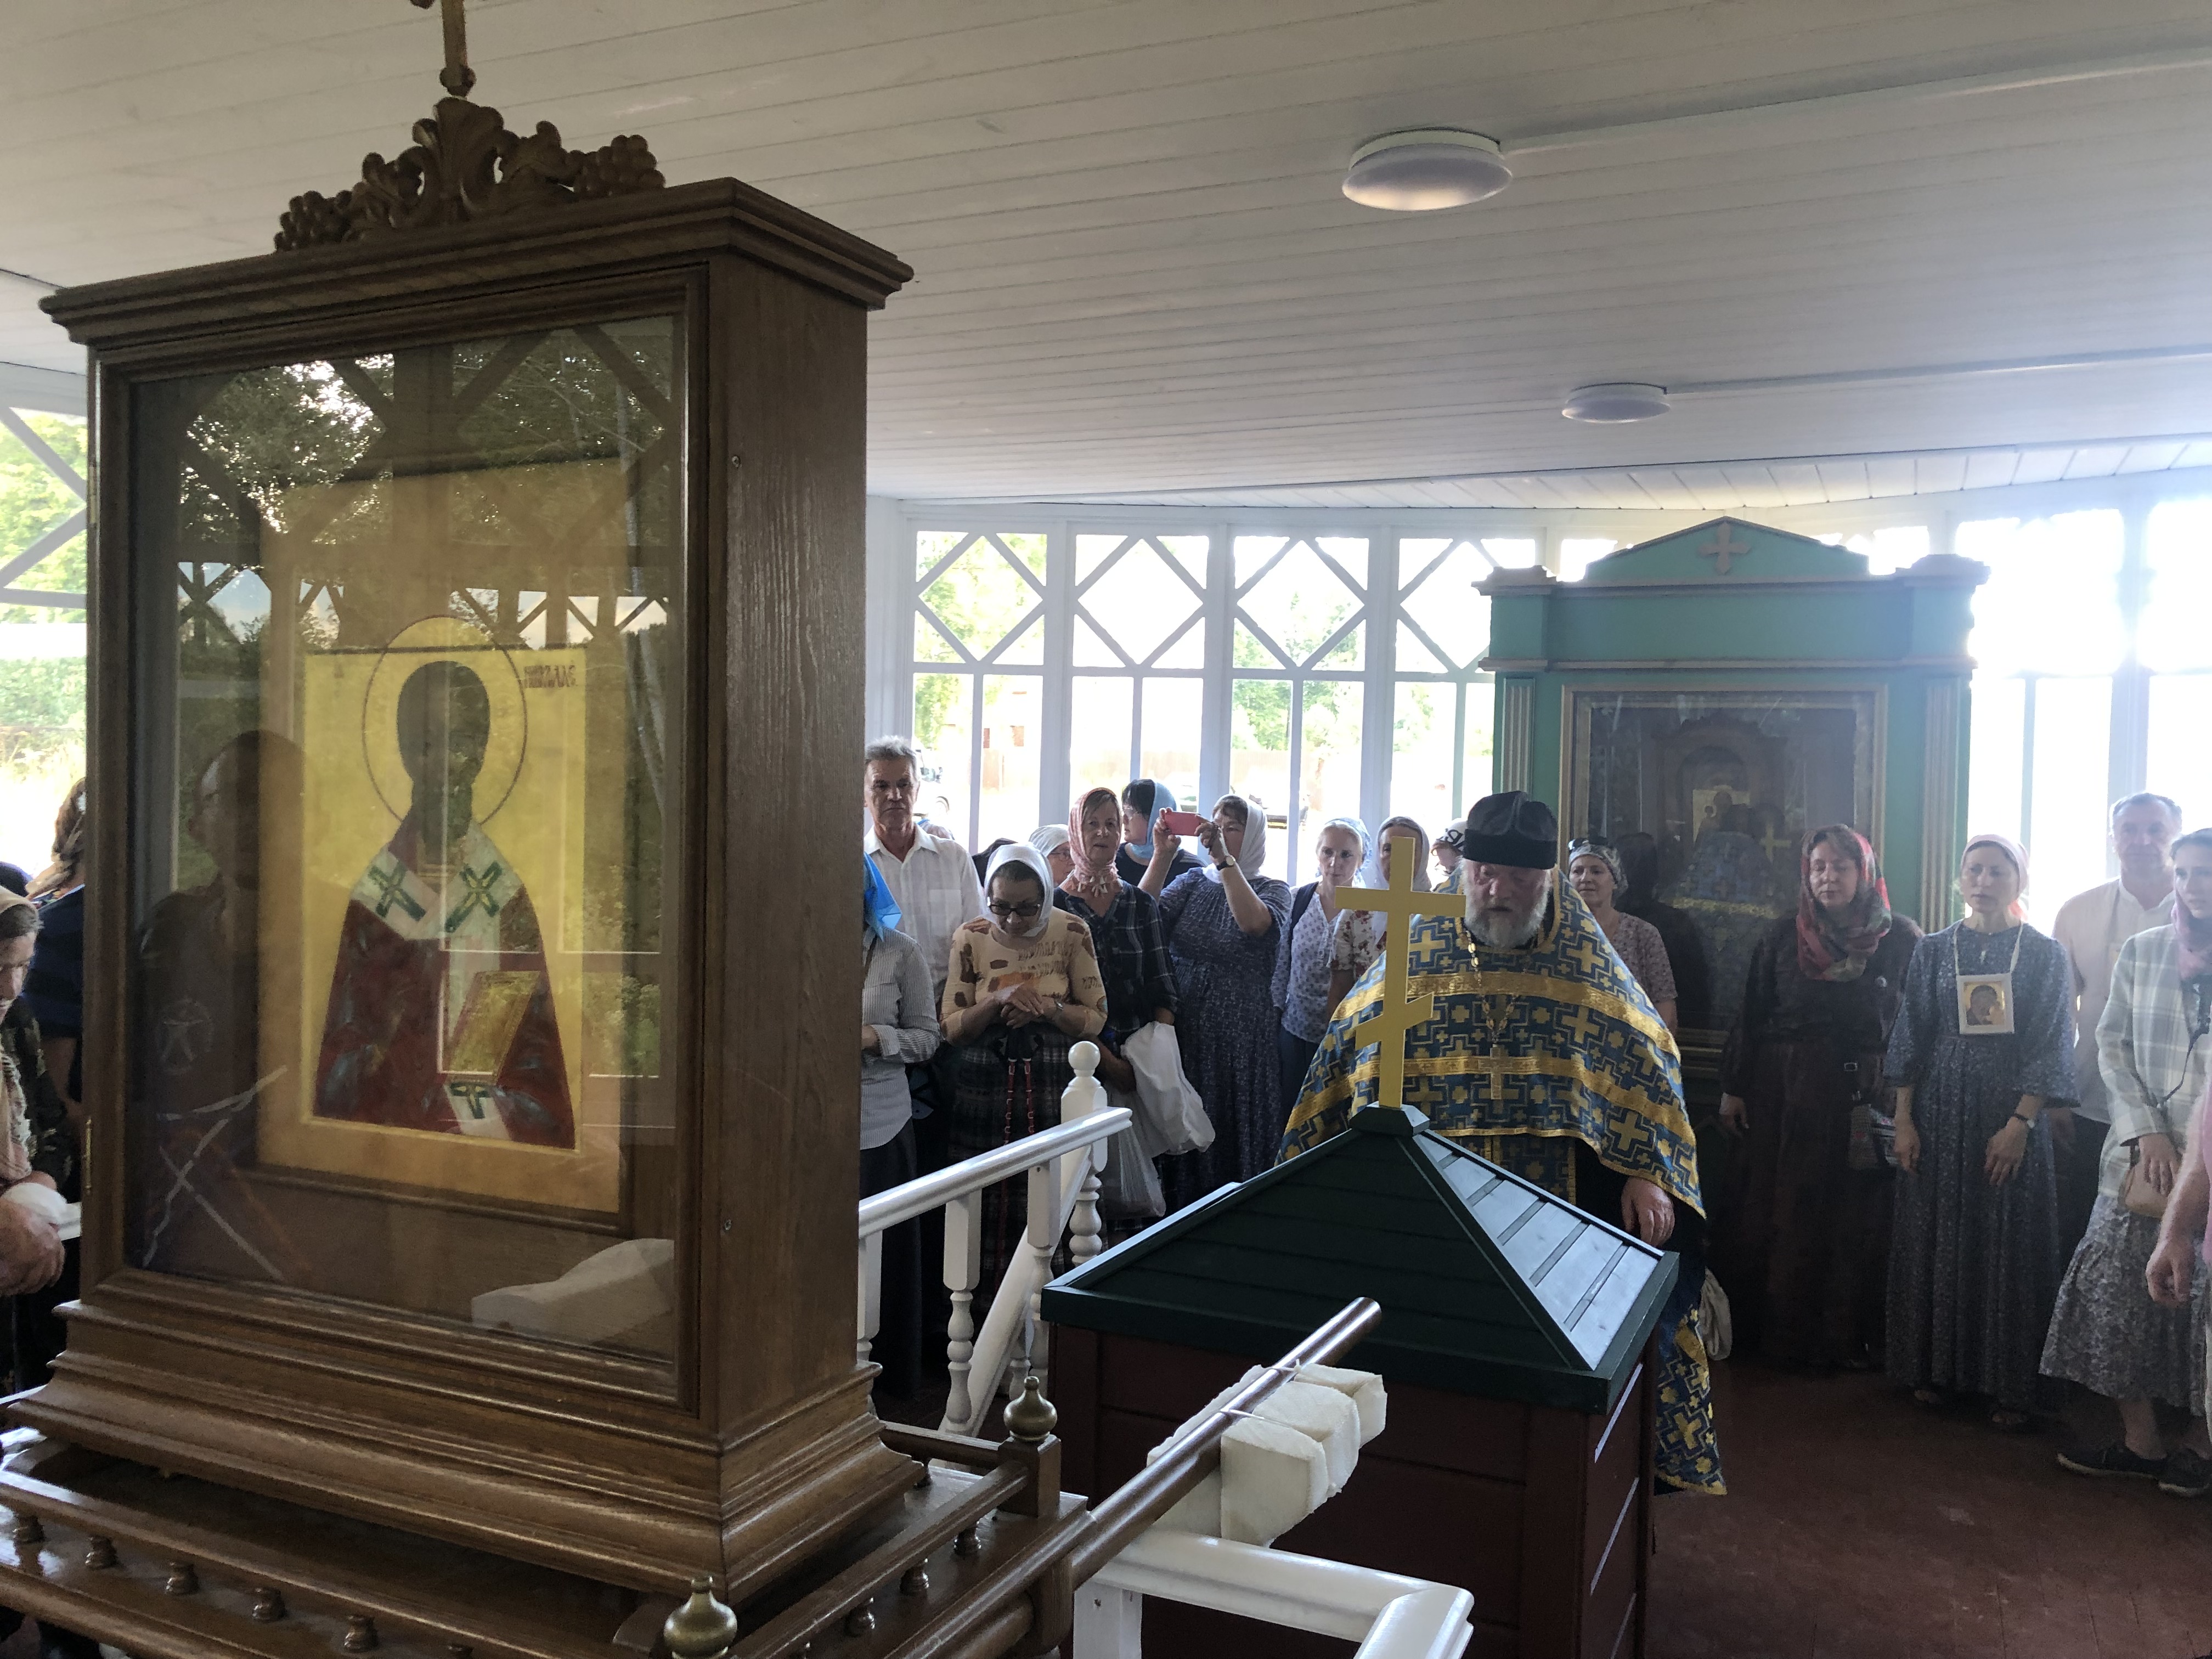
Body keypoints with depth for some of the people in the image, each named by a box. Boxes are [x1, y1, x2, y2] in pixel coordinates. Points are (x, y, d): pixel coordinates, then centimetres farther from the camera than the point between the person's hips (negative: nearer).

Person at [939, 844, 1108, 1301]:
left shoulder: (1071, 933, -2)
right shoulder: (970, 938, 0)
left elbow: (1096, 1018, 1)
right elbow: (950, 1026, 0)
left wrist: (1049, 1008, -17)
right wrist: (999, 1000, -16)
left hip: (1053, 1083, -1)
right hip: (983, 1082, 1)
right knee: (984, 1195, 2)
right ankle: (985, 1301, 17)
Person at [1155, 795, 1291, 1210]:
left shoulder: (1272, 890, 2)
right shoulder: (1192, 883, 10)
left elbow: (1256, 924, -22)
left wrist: (1224, 858, -25)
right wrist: (1159, 855, -15)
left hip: (1242, 1038, -3)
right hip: (1185, 1032, 3)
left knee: (1237, 1132, 0)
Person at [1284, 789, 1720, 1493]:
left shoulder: (1589, 963, 2)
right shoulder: (1418, 953, 3)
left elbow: (1648, 1061, 4)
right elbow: (1346, 1048, 7)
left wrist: (1648, 1172, -6)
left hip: (1556, 1197, 0)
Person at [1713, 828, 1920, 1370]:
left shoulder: (1901, 941, 2)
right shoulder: (1783, 938, 8)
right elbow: (1752, 1016, 8)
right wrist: (1733, 1089, 5)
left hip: (1864, 1100, -2)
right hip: (1780, 1094, 2)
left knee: (1854, 1220, 1)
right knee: (1769, 1213, 4)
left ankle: (1846, 1338, 13)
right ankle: (1763, 1329, 15)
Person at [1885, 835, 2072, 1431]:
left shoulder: (2045, 954, 0)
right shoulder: (1933, 951, 5)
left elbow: (2051, 1046, -5)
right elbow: (1911, 1039, 5)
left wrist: (2021, 1123, -14)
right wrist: (1904, 1122, -1)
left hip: (2011, 1114, -2)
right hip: (1940, 1112, 2)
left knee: (2009, 1246, 2)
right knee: (1933, 1239, 6)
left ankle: (2009, 1384, 12)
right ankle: (1935, 1366, 19)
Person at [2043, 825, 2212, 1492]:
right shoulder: (2141, 952, 8)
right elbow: (2113, 1045, 5)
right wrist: (2147, 1135, -7)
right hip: (2144, 1152, 3)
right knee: (2117, 1288, -1)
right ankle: (2139, 1439, 9)